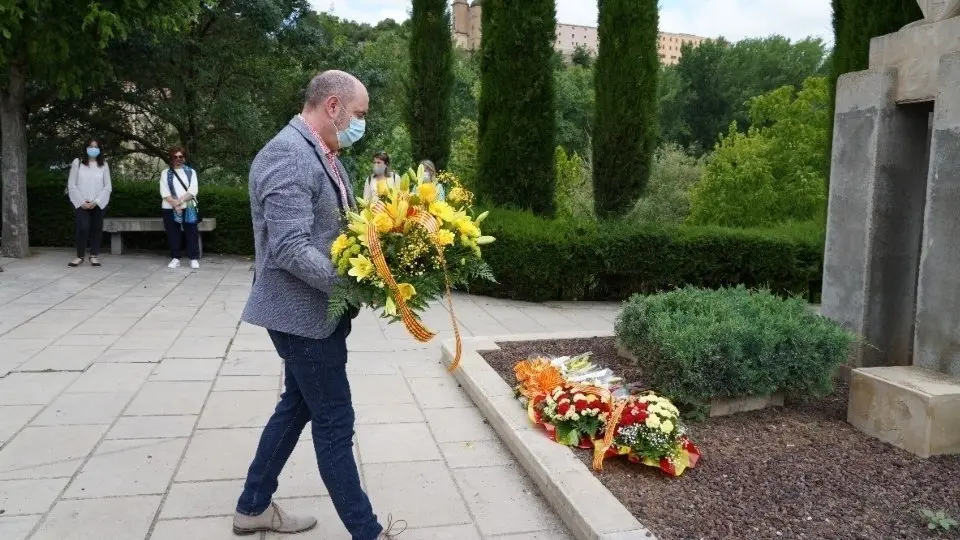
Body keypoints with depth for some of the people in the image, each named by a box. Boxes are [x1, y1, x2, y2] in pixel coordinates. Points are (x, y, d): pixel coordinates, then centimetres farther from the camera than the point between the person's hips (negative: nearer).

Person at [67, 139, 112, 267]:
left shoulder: (104, 165, 5)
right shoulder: (77, 162, 1)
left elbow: (108, 186, 1)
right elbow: (71, 185, -1)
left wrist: (96, 201, -10)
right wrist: (82, 201, -10)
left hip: (98, 203, 2)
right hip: (81, 203, -2)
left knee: (97, 228, 4)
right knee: (83, 228, -9)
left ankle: (94, 256, 13)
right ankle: (79, 256, 4)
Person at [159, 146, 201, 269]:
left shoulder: (191, 172, 9)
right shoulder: (165, 173, 9)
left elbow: (193, 190, -3)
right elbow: (164, 192, -1)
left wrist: (180, 201, -16)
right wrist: (174, 204, -15)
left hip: (188, 207, -1)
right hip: (170, 208, 1)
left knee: (191, 233, -3)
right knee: (172, 234, 3)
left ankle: (194, 258, 2)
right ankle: (175, 258, 10)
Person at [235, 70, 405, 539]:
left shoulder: (323, 155, 10)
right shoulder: (288, 155, -21)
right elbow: (291, 249, -27)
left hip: (313, 310, 10)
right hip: (303, 313, -10)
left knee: (298, 407, 20)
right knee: (334, 422, 2)